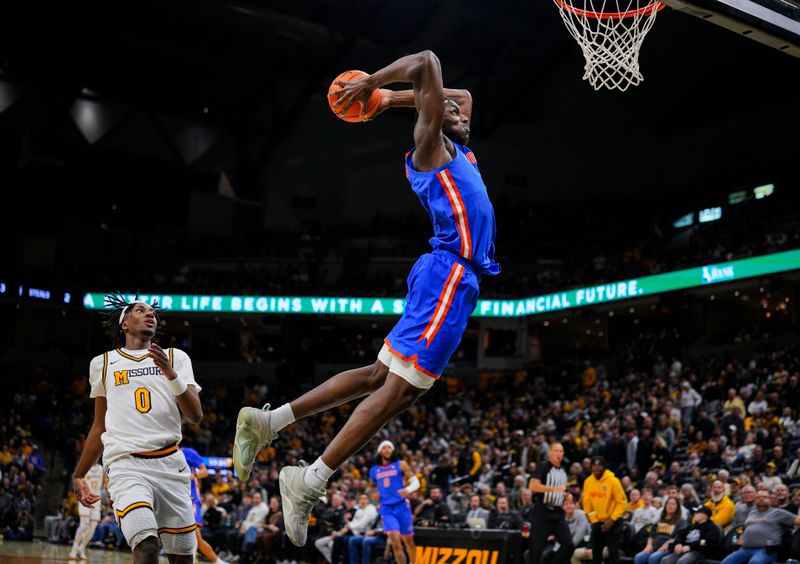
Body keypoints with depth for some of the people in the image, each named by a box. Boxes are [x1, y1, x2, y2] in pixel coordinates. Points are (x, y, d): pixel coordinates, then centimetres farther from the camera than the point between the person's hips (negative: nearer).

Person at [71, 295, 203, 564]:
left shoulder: (176, 358, 13)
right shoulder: (103, 363, 14)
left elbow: (195, 416, 2)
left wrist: (172, 375, -11)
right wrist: (78, 475, 22)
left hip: (170, 464, 2)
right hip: (126, 464, -2)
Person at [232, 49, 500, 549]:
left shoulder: (458, 147, 24)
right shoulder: (430, 145, -1)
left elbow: (463, 94, 39)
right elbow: (427, 63, -8)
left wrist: (393, 98, 33)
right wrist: (372, 84, 3)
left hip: (454, 278, 9)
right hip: (449, 274, -9)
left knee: (382, 376, 10)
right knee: (398, 388, -13)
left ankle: (269, 421, 11)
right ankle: (311, 480, -11)